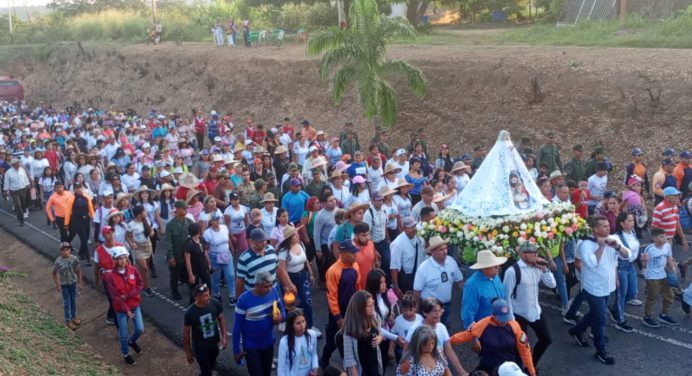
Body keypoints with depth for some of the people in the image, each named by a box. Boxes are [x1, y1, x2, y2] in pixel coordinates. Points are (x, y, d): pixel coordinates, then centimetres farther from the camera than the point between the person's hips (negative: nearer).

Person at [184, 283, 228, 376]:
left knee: (211, 366, 25)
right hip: (200, 346, -4)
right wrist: (188, 352, -3)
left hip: (215, 343, 4)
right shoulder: (190, 313, -26)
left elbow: (221, 319, -1)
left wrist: (224, 337, -8)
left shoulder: (215, 304, -20)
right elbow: (186, 332, -11)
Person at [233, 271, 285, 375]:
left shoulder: (273, 292, -12)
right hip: (251, 346, -4)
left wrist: (281, 317, -20)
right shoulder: (244, 300, -24)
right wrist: (236, 350, -9)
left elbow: (282, 309, 4)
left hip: (269, 342, 5)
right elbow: (237, 326, -15)